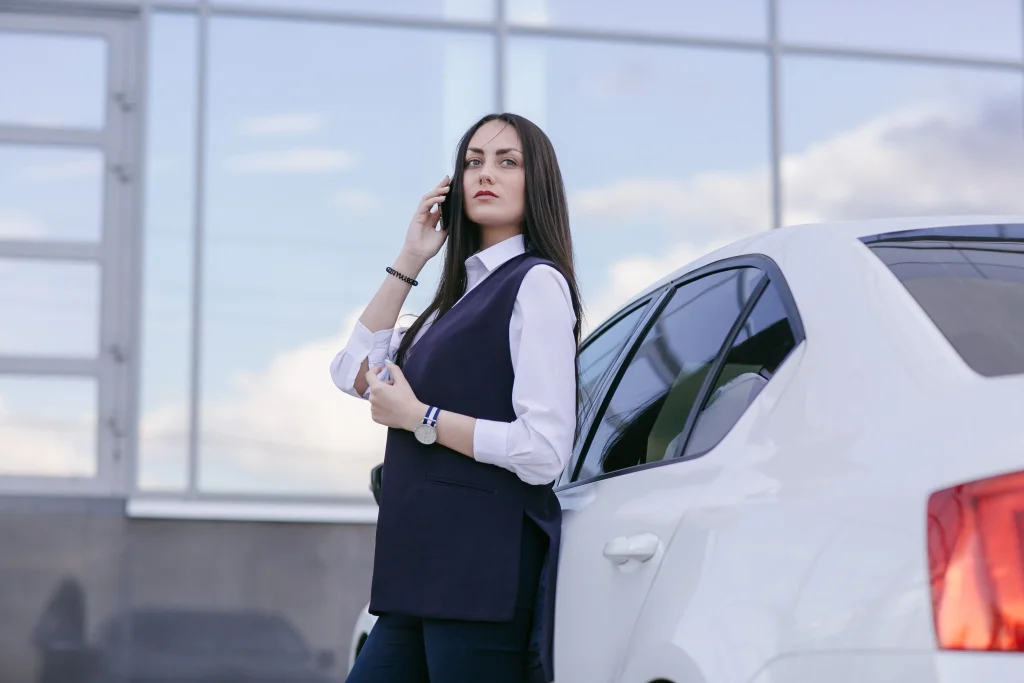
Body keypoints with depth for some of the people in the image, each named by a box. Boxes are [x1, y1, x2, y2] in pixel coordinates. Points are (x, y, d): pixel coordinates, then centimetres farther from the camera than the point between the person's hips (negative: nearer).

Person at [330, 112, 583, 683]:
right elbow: (353, 374, 18)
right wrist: (409, 262, 13)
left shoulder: (537, 283, -7)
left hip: (485, 571, -9)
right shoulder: (464, 294, 20)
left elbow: (544, 451, -16)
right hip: (427, 574, 9)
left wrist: (418, 418, -10)